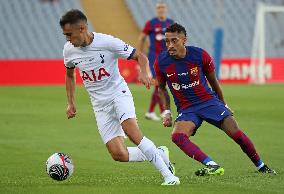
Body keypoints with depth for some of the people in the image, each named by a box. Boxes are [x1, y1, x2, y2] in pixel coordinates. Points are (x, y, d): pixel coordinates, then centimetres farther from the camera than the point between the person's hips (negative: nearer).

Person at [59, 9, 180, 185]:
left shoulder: (107, 42, -16)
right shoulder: (69, 50, -2)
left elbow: (140, 56, -9)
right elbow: (69, 75, 19)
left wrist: (143, 73, -29)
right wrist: (71, 103, 12)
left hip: (119, 93, -4)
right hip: (100, 104, 4)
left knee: (131, 131, -31)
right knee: (119, 155, -9)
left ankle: (168, 175, -25)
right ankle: (159, 154, 15)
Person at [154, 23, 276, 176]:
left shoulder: (200, 55, -11)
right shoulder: (161, 62, -10)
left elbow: (213, 81, 6)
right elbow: (162, 88, 10)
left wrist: (223, 105, 15)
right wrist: (167, 112, 0)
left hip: (209, 101, 0)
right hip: (186, 109, 0)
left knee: (236, 133, -12)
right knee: (177, 136, -30)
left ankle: (261, 167, 10)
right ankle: (213, 166, -37)